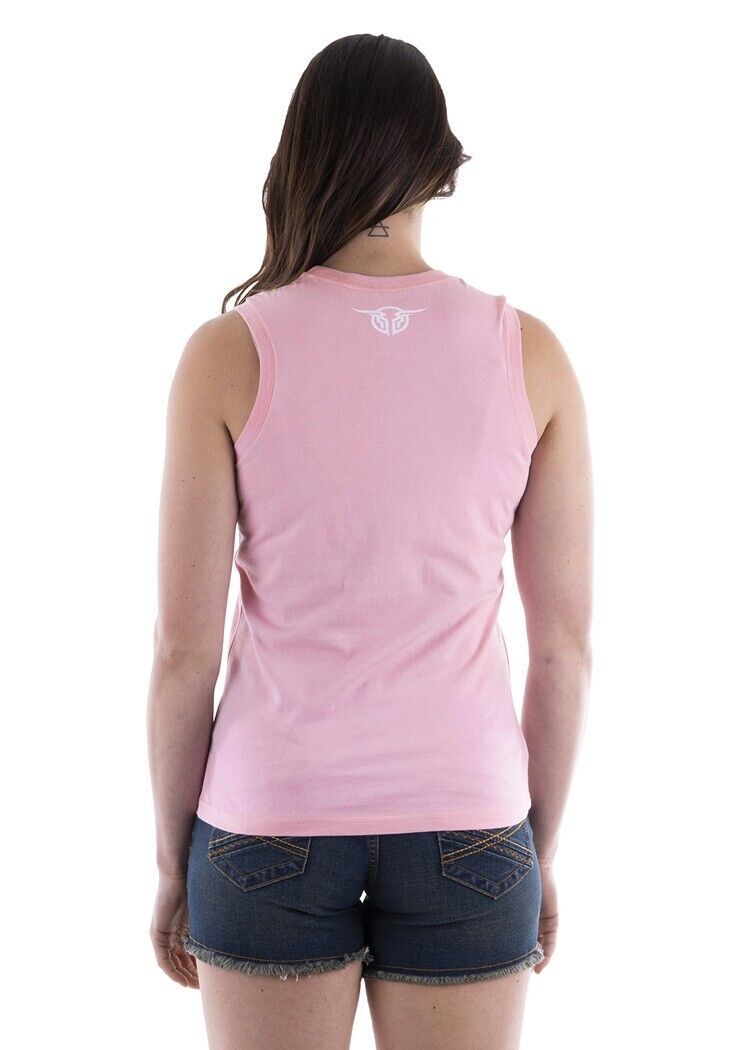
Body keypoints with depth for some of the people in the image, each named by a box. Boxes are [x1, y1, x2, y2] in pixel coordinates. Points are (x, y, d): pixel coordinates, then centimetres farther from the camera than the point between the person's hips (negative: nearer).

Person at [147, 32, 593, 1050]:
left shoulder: (229, 354, -9)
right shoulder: (530, 354, -4)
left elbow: (184, 648, -8)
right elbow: (565, 641, -1)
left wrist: (173, 859, 6)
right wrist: (541, 849, 12)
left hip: (274, 818, -1)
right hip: (464, 822, 1)